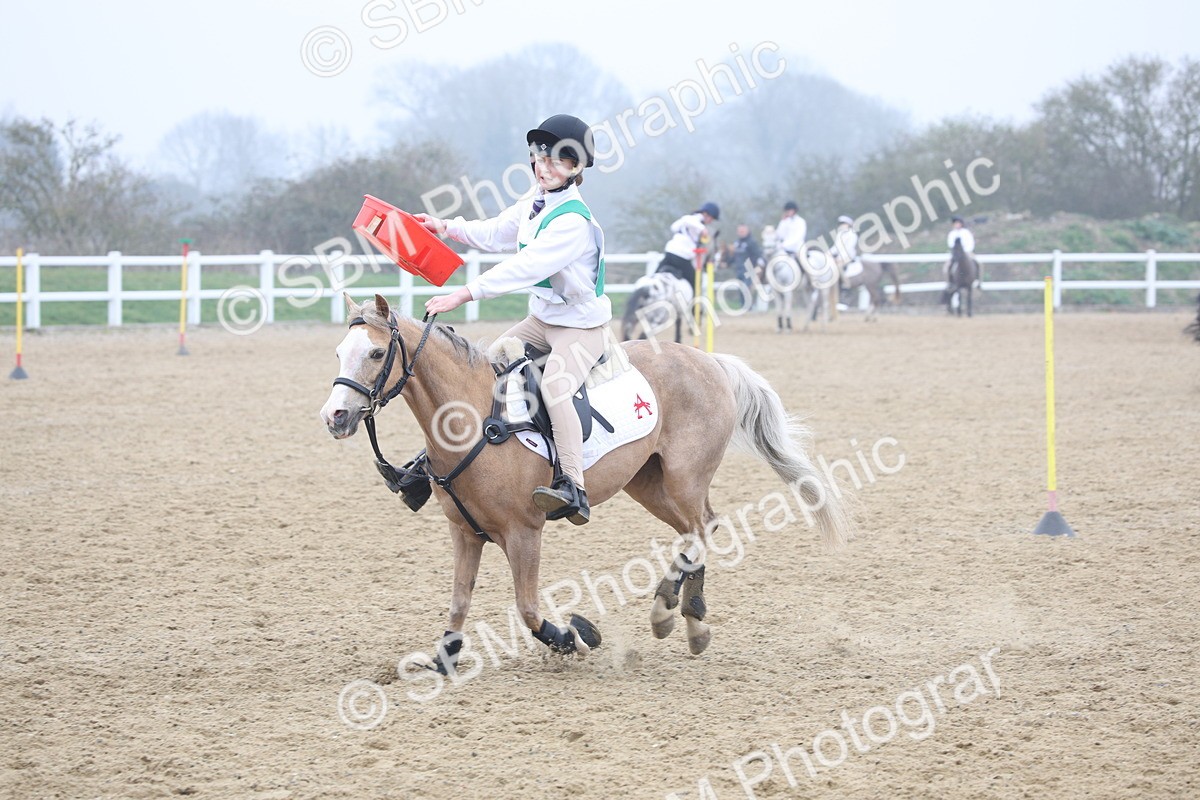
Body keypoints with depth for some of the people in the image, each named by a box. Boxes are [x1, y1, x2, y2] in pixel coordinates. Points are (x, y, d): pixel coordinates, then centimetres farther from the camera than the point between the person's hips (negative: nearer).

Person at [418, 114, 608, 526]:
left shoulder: (573, 221, -25)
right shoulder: (534, 202, 5)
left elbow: (525, 267, -31)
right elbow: (496, 234, 23)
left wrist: (465, 294, -33)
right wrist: (445, 227, 13)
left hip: (581, 326, -10)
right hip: (542, 319, 10)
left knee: (555, 385, -31)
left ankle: (573, 488, -40)